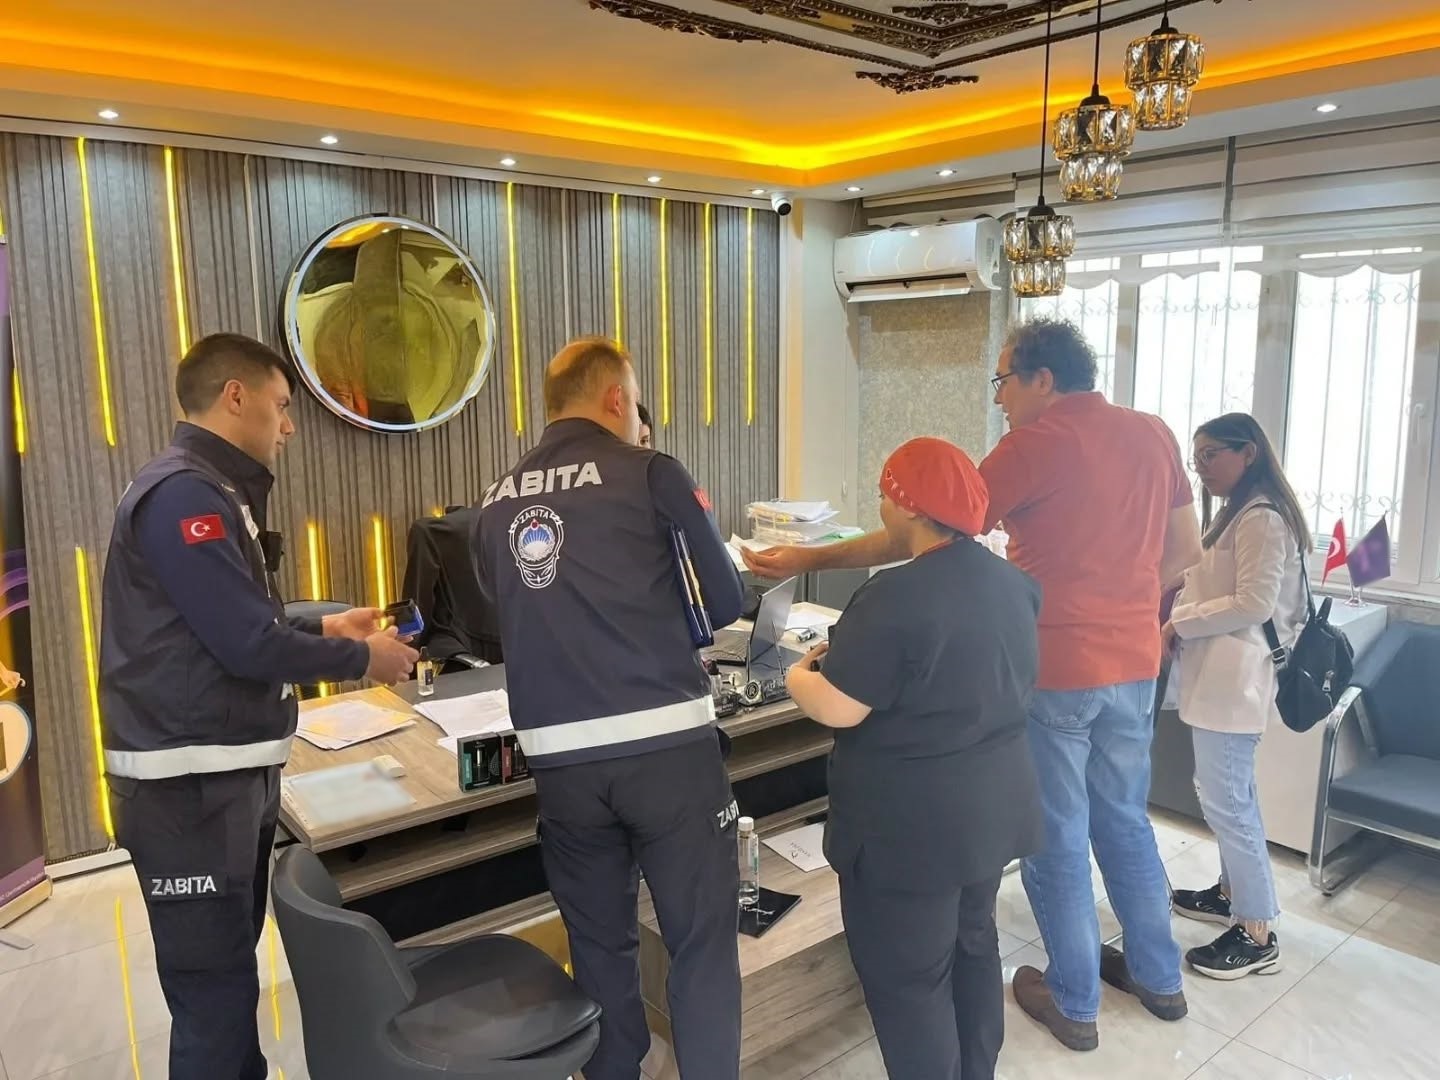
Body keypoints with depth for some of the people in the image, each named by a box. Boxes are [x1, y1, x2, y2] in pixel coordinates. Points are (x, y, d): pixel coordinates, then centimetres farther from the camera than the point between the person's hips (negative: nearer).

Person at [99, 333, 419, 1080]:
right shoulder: (183, 495, -18)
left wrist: (323, 628, 13)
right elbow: (247, 645, -23)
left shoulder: (210, 493, 15)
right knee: (215, 989, -2)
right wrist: (360, 659, -10)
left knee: (230, 973, 20)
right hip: (189, 785, -10)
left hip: (230, 775, 10)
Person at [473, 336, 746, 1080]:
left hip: (559, 755, 5)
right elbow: (726, 601, 2)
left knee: (598, 943, 19)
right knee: (701, 941, 9)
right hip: (666, 741, -4)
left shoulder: (496, 502, 11)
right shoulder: (651, 476, -2)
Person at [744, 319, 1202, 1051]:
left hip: (1056, 668, -7)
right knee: (1124, 819, 22)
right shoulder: (1153, 434, 5)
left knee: (1056, 835, 9)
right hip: (1134, 664, 7)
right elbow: (1185, 549, 12)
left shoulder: (1037, 444, -15)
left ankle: (1074, 1004, 24)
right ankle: (1159, 977, 37)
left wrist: (811, 560, -12)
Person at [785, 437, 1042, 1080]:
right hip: (992, 805, 9)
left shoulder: (896, 597, -24)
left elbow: (837, 708, -23)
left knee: (906, 977, 7)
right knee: (972, 944, 25)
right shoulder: (1013, 583, 3)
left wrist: (797, 675, -2)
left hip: (912, 823, -9)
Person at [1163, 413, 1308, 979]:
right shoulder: (1236, 514, 18)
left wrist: (1179, 625, -14)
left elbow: (1254, 604, -21)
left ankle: (1258, 935, 4)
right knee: (1230, 793, 18)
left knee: (1225, 801, -6)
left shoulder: (1263, 518, -15)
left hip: (1234, 677, -11)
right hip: (1219, 674, 11)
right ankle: (1233, 893, 31)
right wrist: (1179, 618, 5)